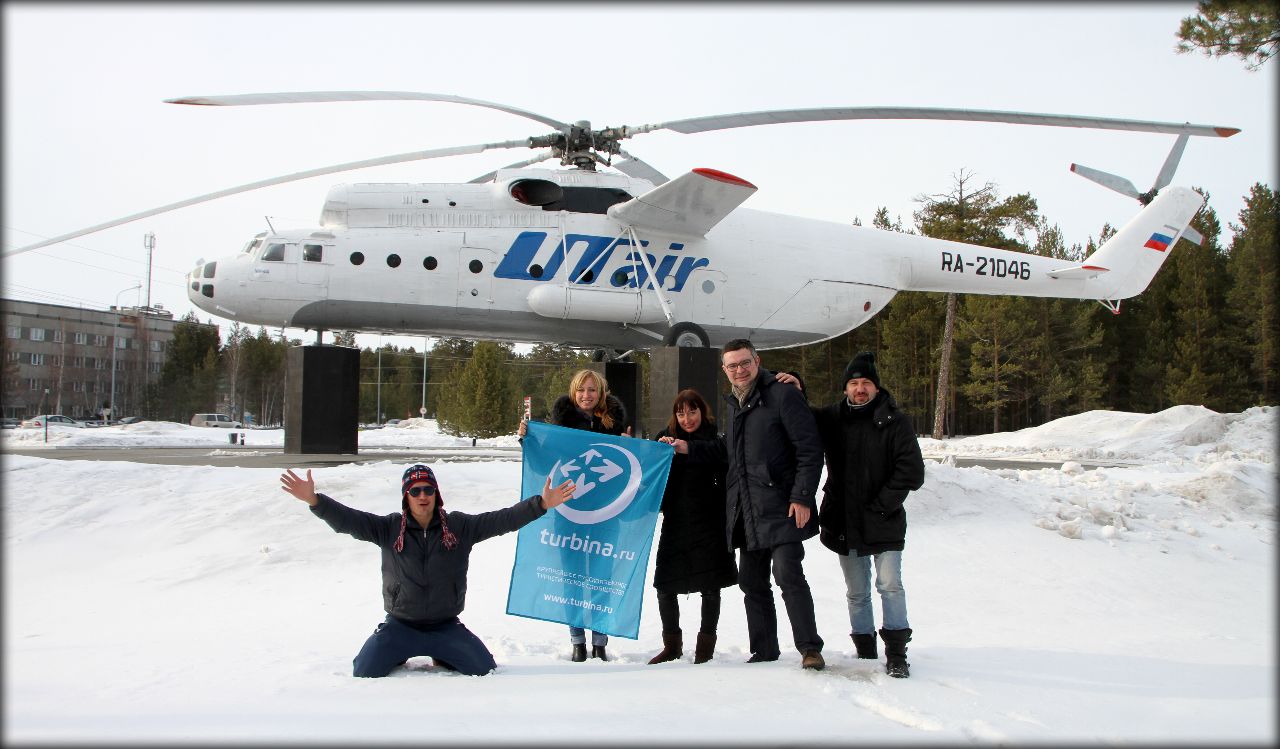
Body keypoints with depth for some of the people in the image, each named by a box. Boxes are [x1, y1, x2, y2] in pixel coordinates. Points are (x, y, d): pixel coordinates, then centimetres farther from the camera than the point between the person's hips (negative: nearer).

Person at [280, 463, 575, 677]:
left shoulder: (460, 527, -5)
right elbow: (347, 519, -16)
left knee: (485, 669, -10)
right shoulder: (388, 528, -5)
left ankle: (443, 658, 21)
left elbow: (502, 519, -11)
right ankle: (396, 656, 20)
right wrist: (314, 500, -31)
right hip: (400, 625, 0)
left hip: (446, 625, 1)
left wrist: (541, 504, -22)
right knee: (364, 672, -15)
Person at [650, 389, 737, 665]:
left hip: (708, 521, -2)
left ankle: (706, 645, 17)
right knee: (665, 586, 1)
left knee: (710, 587, 3)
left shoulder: (715, 441, 1)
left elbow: (725, 482, 1)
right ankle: (672, 645, 19)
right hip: (675, 522, 2)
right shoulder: (665, 437, 6)